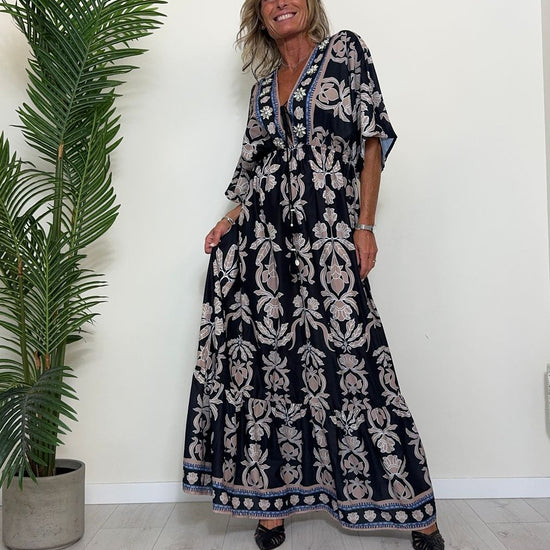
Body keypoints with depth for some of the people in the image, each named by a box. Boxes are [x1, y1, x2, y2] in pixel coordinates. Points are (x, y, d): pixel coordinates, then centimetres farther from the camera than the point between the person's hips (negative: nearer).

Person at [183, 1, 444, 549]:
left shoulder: (345, 51, 9)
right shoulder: (264, 85, 20)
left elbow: (373, 141, 2)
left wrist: (366, 226, -7)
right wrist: (230, 220, 2)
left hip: (329, 237, -4)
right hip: (263, 238, 5)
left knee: (348, 358, -6)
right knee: (266, 358, 2)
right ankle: (270, 503, 15)